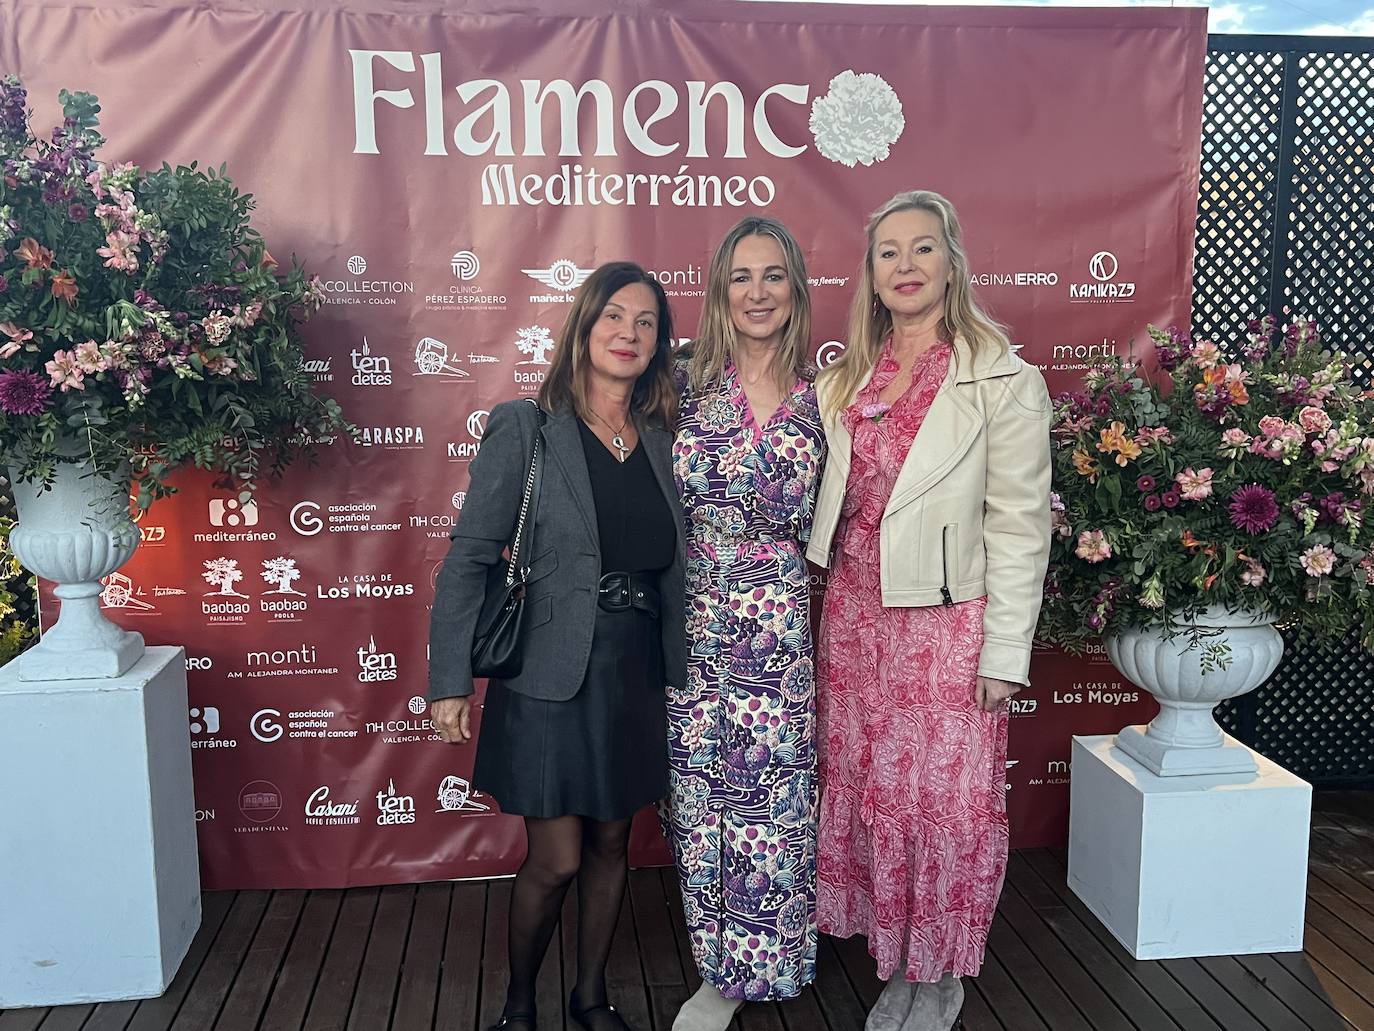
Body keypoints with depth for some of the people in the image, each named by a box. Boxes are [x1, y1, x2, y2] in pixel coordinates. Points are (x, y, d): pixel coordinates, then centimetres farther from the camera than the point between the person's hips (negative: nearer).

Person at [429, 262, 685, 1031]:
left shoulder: (663, 441, 5)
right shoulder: (525, 428, -8)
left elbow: (674, 570, 10)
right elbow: (470, 558, -10)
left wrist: (679, 672, 7)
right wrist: (451, 682, -13)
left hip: (637, 676, 4)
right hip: (551, 678, -4)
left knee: (611, 844, 15)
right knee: (557, 860, 2)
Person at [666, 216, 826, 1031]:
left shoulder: (819, 397, 2)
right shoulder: (685, 383, 0)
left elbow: (827, 526, 11)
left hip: (781, 628, 0)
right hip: (694, 623, 0)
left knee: (772, 799, 4)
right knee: (700, 799, 8)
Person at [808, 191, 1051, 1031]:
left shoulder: (1003, 381, -7)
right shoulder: (846, 379, 8)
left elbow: (1019, 526, -9)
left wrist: (1005, 653, -11)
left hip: (948, 622, -4)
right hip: (857, 615, 5)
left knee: (951, 801, 6)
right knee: (868, 790, 13)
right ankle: (896, 962, 32)